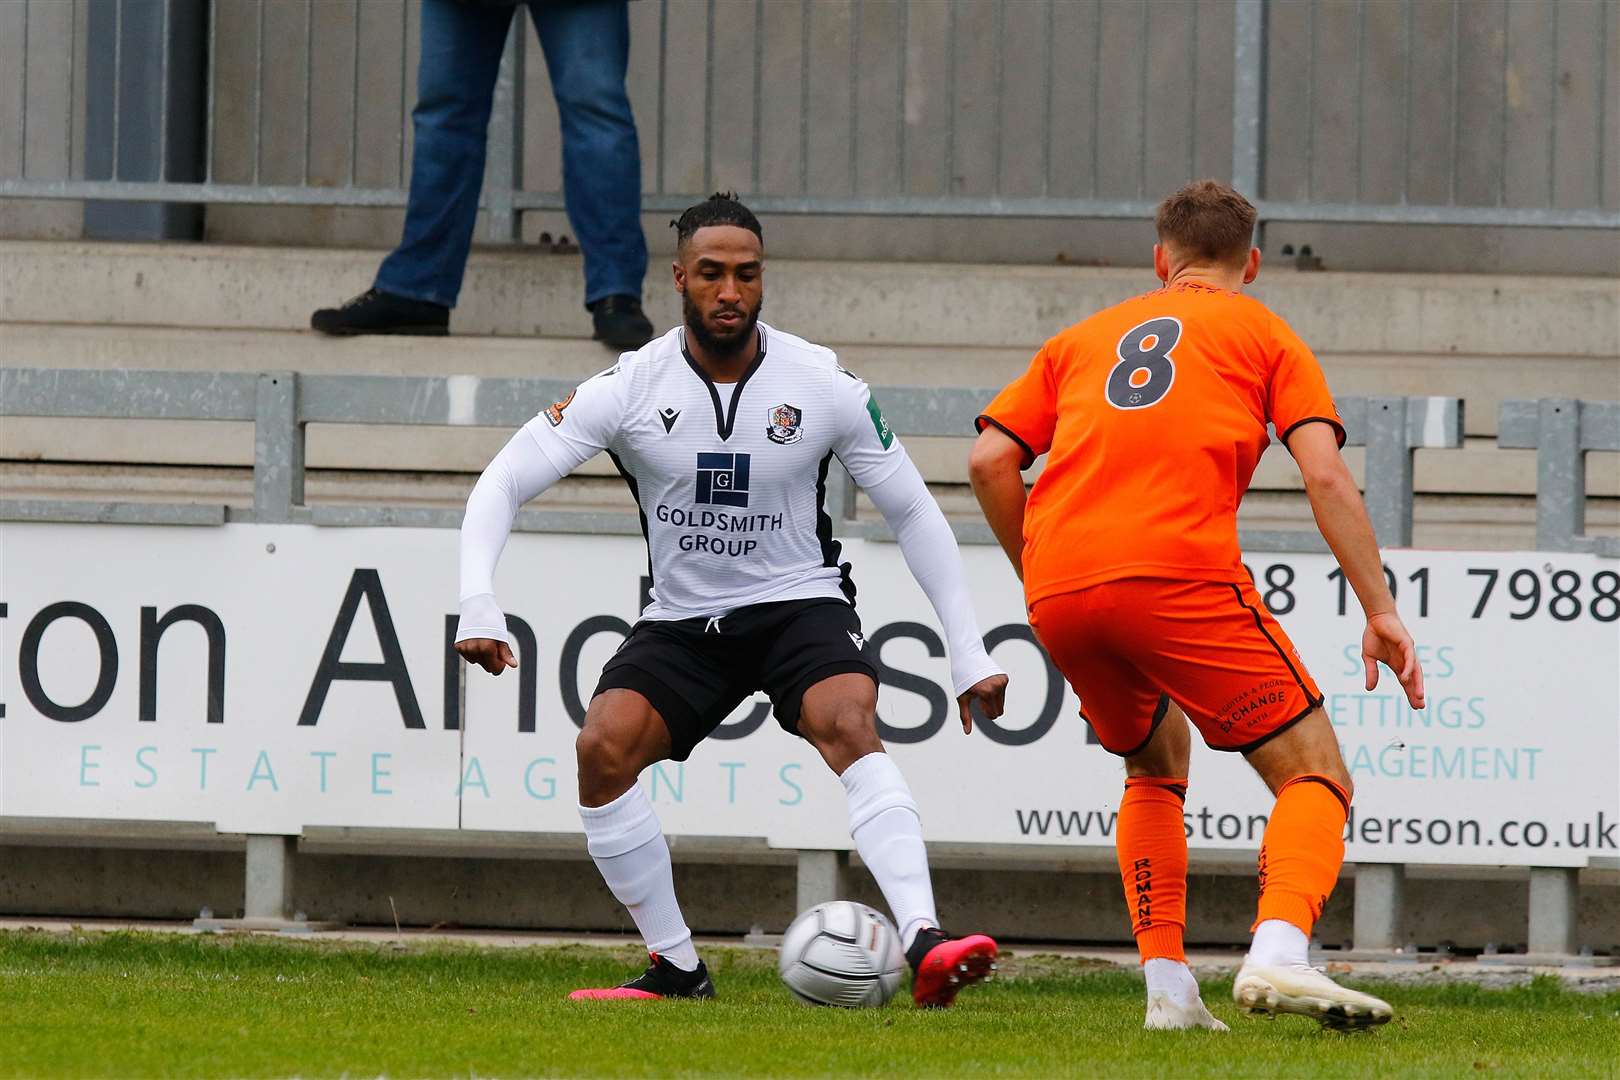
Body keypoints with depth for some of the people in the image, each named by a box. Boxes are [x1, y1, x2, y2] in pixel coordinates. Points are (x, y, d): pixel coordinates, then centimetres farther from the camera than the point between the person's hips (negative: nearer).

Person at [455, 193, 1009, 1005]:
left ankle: (924, 946, -45)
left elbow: (912, 514, 1)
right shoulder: (630, 388, -10)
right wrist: (478, 606, -28)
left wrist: (969, 655, -1)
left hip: (800, 604, -2)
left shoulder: (823, 386, -9)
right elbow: (502, 483, -11)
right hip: (682, 622, 2)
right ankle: (676, 969, -10)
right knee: (602, 748, -22)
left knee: (849, 724, -32)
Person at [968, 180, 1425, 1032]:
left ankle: (1167, 987, 14)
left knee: (1157, 763, 28)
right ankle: (1278, 955, -28)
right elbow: (1325, 475, 4)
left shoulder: (1084, 338, 28)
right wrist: (1380, 611, 3)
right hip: (1182, 572, -5)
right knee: (1314, 775, 0)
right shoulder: (1262, 335, 18)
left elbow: (990, 463, 17)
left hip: (1057, 593, 5)